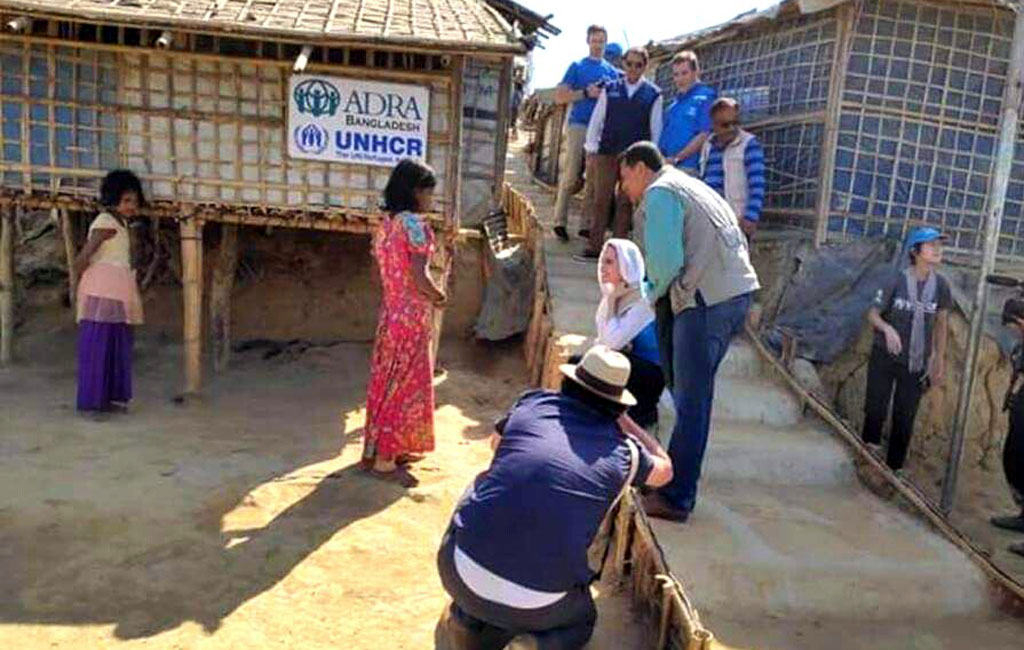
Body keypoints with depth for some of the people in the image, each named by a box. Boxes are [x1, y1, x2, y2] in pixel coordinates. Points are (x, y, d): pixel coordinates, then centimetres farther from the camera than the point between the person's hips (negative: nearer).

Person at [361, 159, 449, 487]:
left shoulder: (386, 222, 9)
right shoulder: (413, 223, -17)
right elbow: (419, 277, -23)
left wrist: (429, 291, 14)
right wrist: (439, 295, -5)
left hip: (391, 311, 9)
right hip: (411, 316, -9)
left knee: (388, 380, 17)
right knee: (403, 384, 0)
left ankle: (379, 449, 29)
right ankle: (384, 460, 7)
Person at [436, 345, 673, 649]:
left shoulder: (533, 403, 4)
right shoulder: (623, 451, 4)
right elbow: (664, 470, 26)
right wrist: (623, 419, 32)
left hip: (462, 572, -1)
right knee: (580, 620, 31)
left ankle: (469, 619, 23)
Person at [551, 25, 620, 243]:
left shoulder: (612, 71, 17)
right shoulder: (577, 67, 8)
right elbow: (559, 96, 1)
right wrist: (586, 93, -11)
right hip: (579, 125, -3)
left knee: (594, 179, 2)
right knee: (571, 176, -8)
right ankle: (560, 222, -3)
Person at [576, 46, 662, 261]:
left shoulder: (653, 94, 5)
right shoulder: (610, 89, 9)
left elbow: (656, 129, 8)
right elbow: (596, 121, 9)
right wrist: (590, 152, 4)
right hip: (607, 153, 1)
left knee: (625, 203, 1)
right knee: (600, 200, 0)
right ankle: (594, 247, 4)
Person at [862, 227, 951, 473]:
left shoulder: (940, 285, -4)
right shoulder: (897, 280, -12)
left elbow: (941, 323, 7)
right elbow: (873, 314, -5)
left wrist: (939, 359, 10)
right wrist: (887, 328, -26)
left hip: (916, 363, 2)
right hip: (885, 357, -2)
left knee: (905, 418, 7)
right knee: (876, 409, 5)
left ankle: (895, 467, 19)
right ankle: (869, 448, 29)